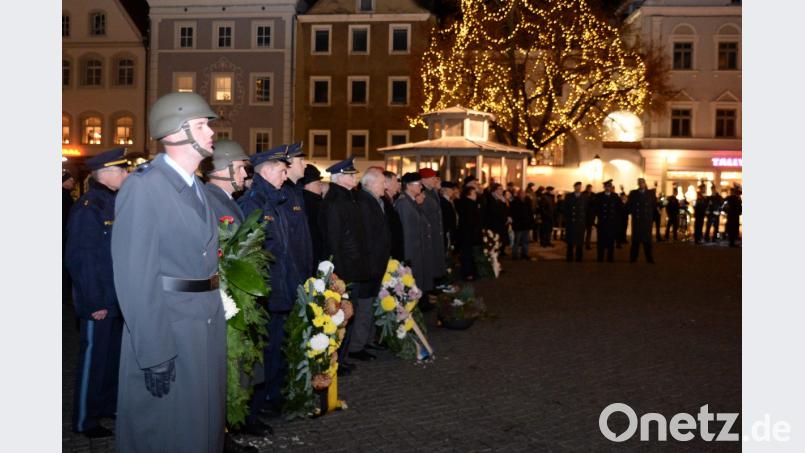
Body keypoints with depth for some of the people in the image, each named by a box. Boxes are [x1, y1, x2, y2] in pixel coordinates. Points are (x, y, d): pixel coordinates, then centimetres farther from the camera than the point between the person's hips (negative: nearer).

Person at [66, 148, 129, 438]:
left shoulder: (117, 203, 9)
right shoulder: (87, 208, -16)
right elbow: (78, 260, -18)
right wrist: (94, 303, -18)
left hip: (118, 298, 8)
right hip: (98, 302, -8)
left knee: (115, 354, 18)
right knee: (93, 358, 4)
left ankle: (108, 406, 34)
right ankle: (85, 421, 17)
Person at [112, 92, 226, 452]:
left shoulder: (198, 187, 11)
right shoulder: (143, 186, -14)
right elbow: (135, 276, -19)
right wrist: (154, 353, -21)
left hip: (209, 320, 8)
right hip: (168, 324, -8)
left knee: (206, 421, 19)